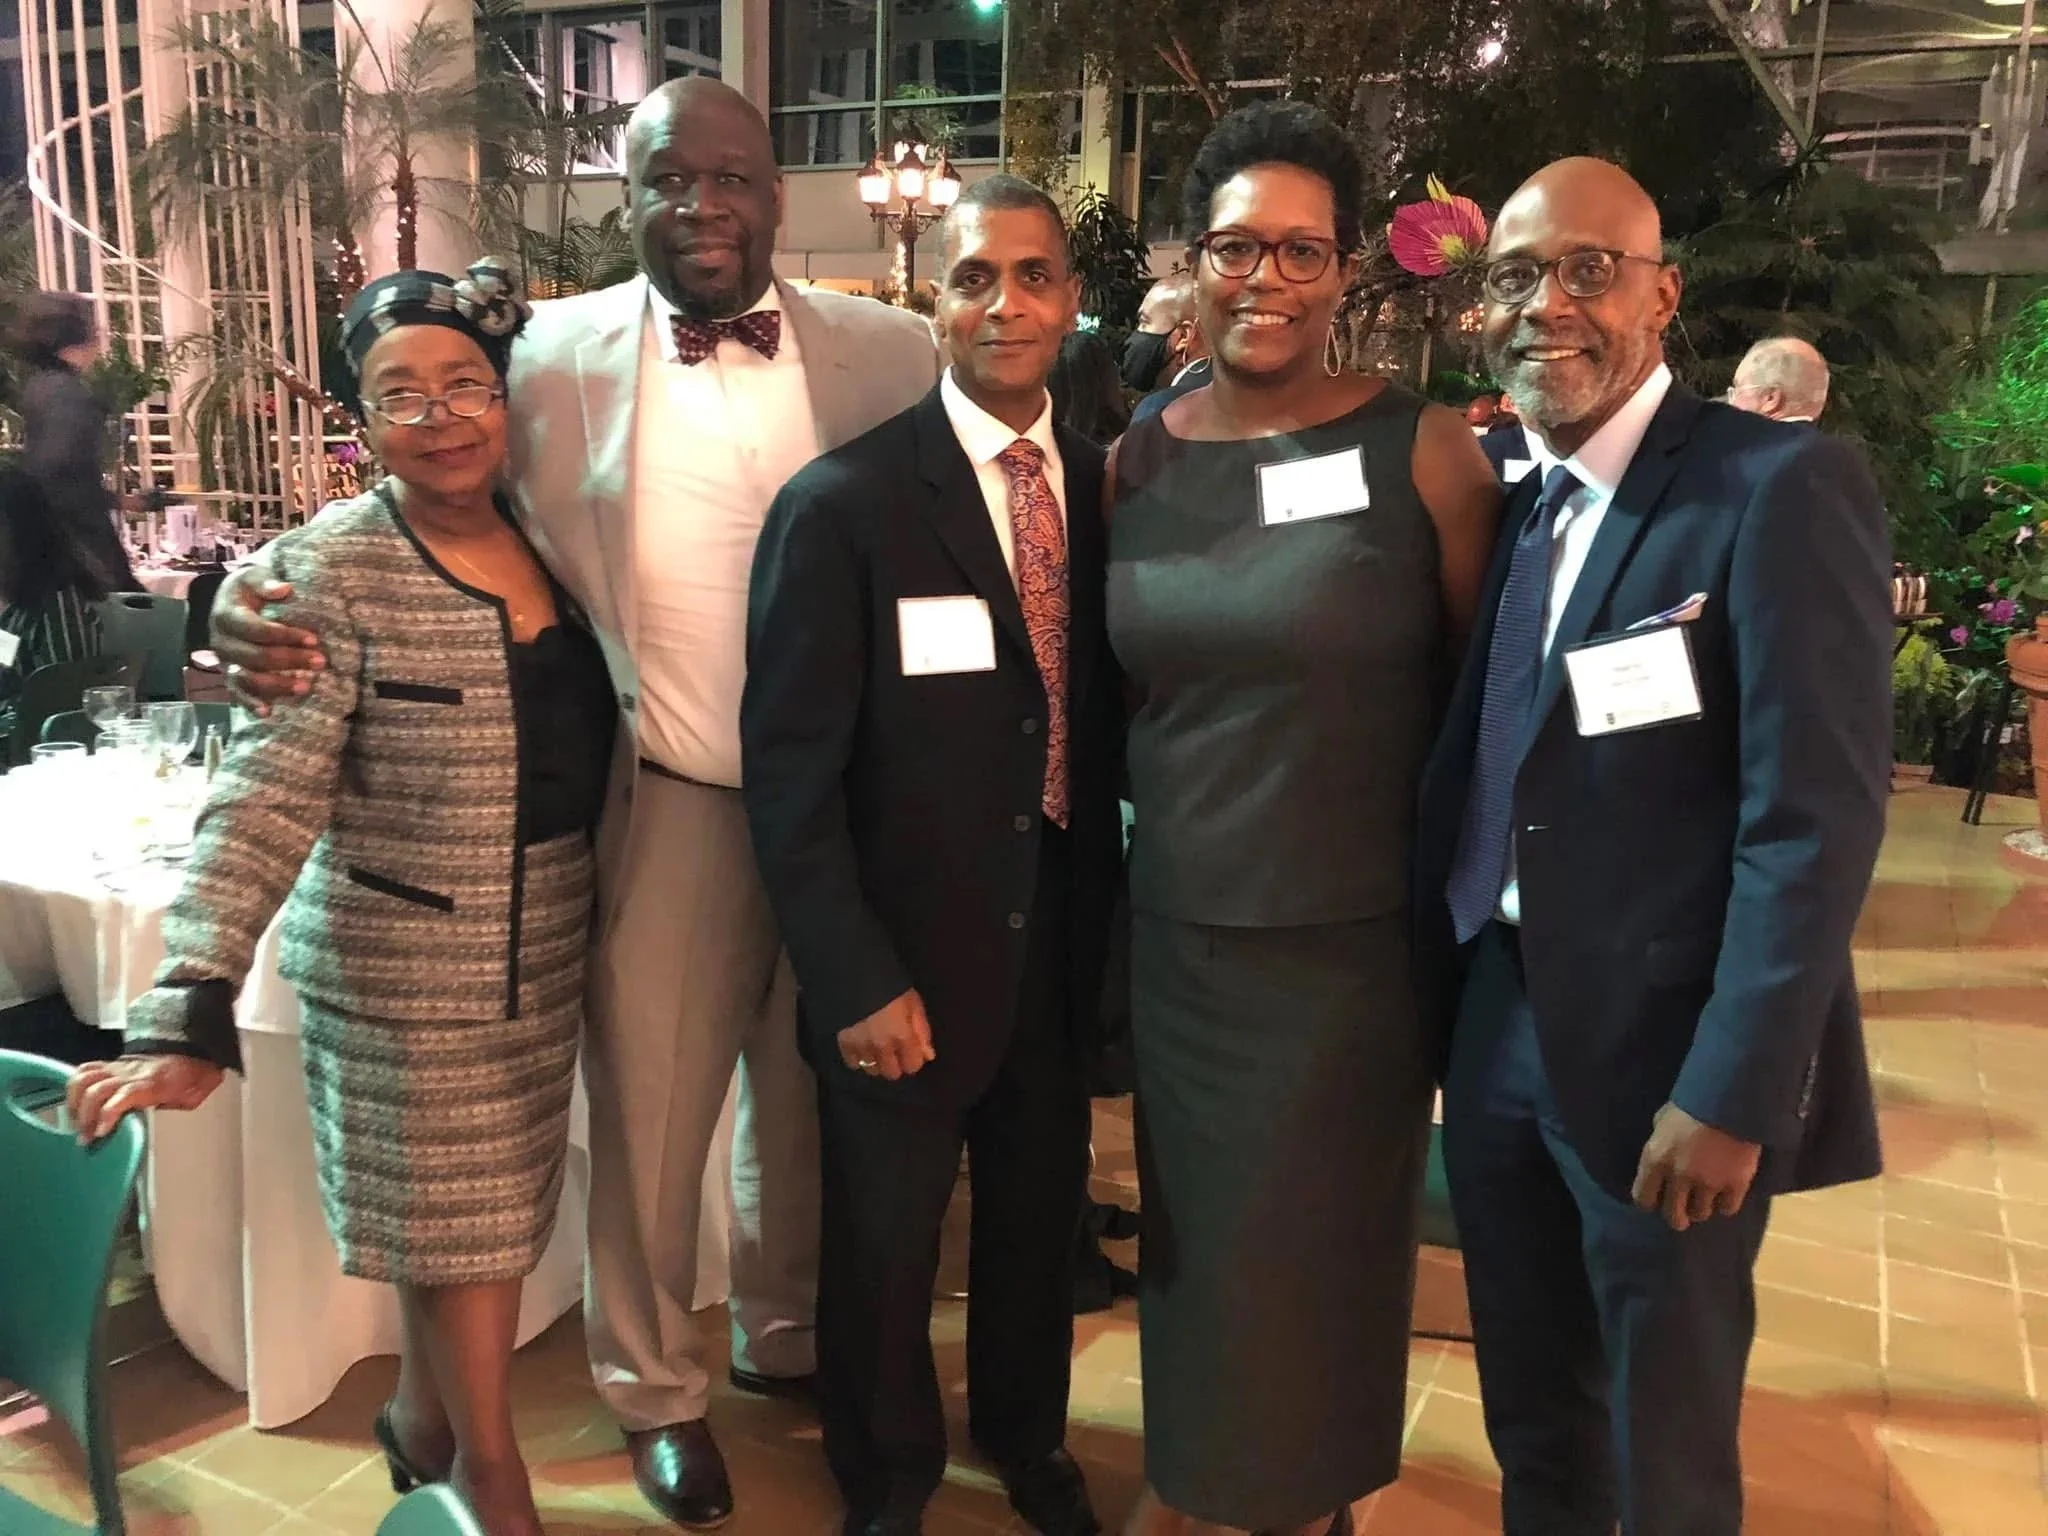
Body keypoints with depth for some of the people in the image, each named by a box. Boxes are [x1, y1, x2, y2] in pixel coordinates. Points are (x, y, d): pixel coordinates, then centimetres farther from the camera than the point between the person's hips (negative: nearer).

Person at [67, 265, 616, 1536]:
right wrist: (193, 1010, -29)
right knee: (455, 1224, 9)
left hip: (545, 958, 5)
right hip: (405, 968, -5)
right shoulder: (334, 570, -15)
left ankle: (426, 1419, 44)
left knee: (495, 1211, 18)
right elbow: (268, 796, -22)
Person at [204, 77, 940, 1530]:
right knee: (650, 1117, 13)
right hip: (664, 805, -1)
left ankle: (790, 1334, 48)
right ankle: (658, 1387, 40)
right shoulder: (553, 356, -3)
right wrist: (263, 597, -19)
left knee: (816, 1100, 20)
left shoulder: (890, 352, -2)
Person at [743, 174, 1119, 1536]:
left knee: (1041, 1219, 22)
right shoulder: (843, 503, -13)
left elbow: (1108, 719, 6)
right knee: (884, 1250, 17)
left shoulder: (1110, 487, 1)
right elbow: (790, 769, -14)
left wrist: (1112, 911, 3)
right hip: (905, 962, -3)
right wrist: (856, 979, -16)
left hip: (1061, 947, 4)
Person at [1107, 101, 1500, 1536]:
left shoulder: (1425, 450, -10)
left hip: (1357, 938, -3)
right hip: (1176, 933, 3)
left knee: (1323, 1245, 14)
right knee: (1195, 1229, 19)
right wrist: (1165, 812, 8)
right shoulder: (1136, 461, 1)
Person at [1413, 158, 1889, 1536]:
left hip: (1662, 1055, -5)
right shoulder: (1503, 498, 8)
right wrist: (1445, 994, 6)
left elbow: (1816, 818, -17)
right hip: (1497, 1026, 6)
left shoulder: (1782, 488, -12)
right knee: (1530, 1420, 21)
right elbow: (1481, 769, 9)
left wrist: (1731, 1093, -20)